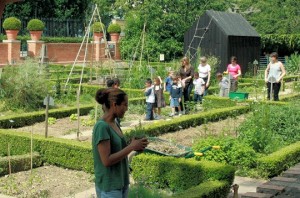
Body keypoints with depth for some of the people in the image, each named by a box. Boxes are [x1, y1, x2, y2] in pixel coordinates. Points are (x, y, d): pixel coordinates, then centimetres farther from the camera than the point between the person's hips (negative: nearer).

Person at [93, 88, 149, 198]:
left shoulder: (114, 124, 7)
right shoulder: (102, 127, -19)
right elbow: (107, 161, -22)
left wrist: (133, 145, -2)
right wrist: (131, 147, -18)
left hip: (121, 183, 8)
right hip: (109, 187, -8)